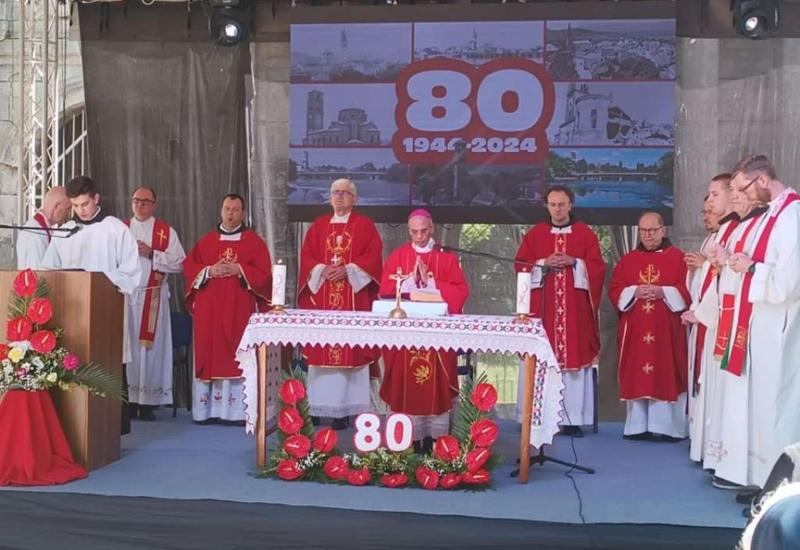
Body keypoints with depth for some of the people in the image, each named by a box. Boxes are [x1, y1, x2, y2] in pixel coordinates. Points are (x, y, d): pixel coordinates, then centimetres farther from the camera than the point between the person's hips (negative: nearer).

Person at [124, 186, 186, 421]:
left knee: (150, 346, -3)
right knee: (126, 346, -1)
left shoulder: (166, 231, 8)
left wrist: (151, 254, -10)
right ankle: (128, 400, 3)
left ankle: (148, 402, 2)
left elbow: (179, 261, -1)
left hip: (153, 297, -2)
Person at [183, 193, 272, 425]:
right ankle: (207, 410, 7)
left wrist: (239, 270, -14)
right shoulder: (206, 240, 13)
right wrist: (210, 271, -9)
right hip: (209, 308, 3)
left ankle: (238, 410, -2)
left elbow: (263, 272, -2)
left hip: (240, 309, -2)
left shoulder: (253, 241, 6)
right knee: (210, 356, 2)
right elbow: (189, 266, 7)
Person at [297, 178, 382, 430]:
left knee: (349, 350, -5)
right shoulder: (318, 225, 14)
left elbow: (374, 257, -3)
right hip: (321, 298, 3)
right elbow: (306, 256, 8)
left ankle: (343, 409, -3)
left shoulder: (365, 225, 6)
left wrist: (348, 269, -15)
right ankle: (316, 407, 6)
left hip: (353, 298, -3)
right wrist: (322, 270, -11)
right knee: (320, 350, 1)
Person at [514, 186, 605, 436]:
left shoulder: (586, 234, 8)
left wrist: (573, 262, -12)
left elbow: (598, 267, 3)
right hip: (542, 308, 0)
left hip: (575, 308, 0)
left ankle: (572, 418, 1)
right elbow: (521, 266, 5)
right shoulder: (534, 235, 10)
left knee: (574, 357, -2)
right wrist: (544, 264, -11)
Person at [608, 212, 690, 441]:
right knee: (636, 376, 2)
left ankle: (666, 426, 2)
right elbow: (614, 291, 6)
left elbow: (688, 290, -4)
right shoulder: (628, 260, 12)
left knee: (666, 376, -3)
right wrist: (634, 292, -12)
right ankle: (638, 426, 8)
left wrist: (663, 292, -18)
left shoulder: (678, 258, 4)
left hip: (667, 330, -3)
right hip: (635, 331, 3)